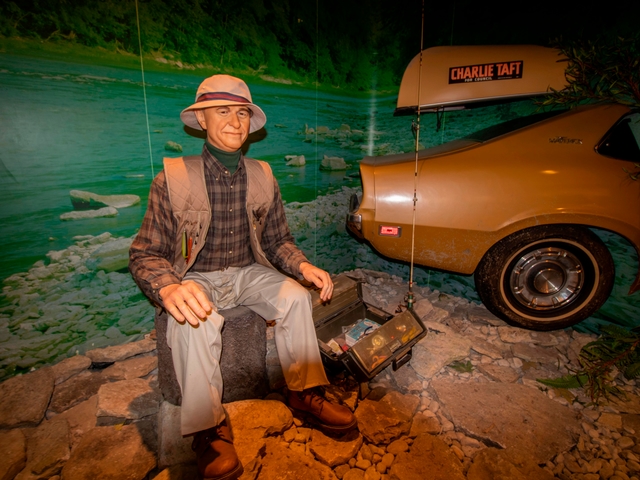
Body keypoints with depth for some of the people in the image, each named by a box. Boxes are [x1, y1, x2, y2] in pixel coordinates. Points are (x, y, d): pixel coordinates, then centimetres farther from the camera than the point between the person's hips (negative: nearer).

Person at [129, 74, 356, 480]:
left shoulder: (263, 178, 2)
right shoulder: (173, 180, -9)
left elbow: (278, 241, 6)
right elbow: (145, 254, -11)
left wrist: (303, 267, -16)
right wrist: (169, 289, -34)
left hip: (248, 272, 3)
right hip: (196, 279, -2)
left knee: (296, 296, -21)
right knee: (193, 322, -32)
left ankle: (304, 392, -5)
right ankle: (210, 430, -14)